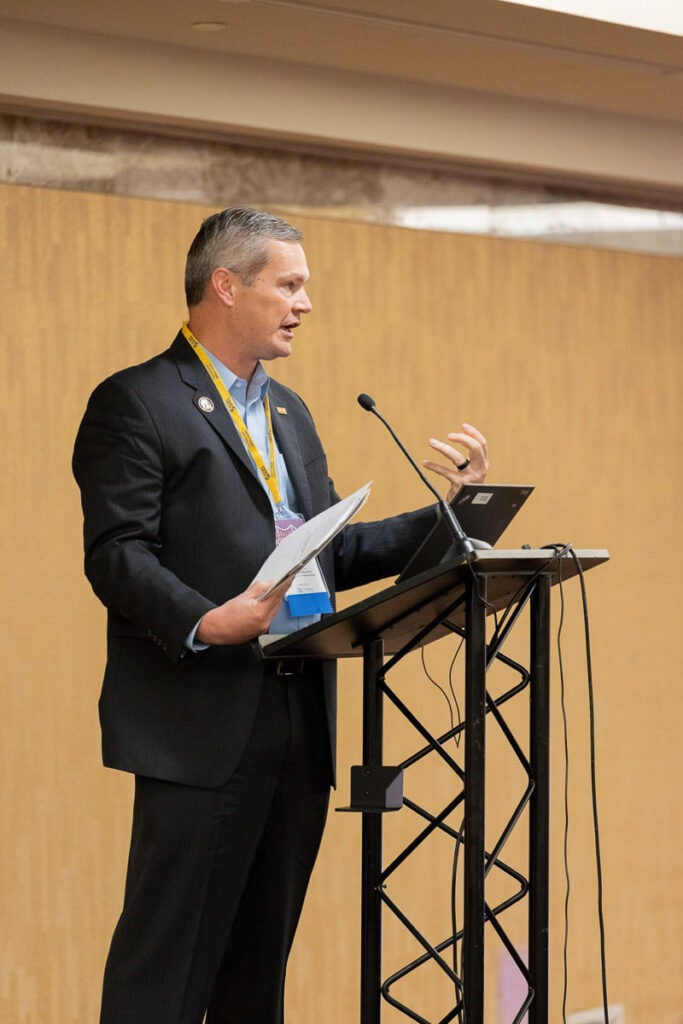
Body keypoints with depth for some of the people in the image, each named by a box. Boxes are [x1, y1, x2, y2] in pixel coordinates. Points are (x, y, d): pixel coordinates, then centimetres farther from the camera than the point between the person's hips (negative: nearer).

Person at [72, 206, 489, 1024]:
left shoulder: (288, 413, 23)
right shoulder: (136, 404, -4)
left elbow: (332, 551, 22)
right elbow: (117, 555, -12)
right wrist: (202, 623, -28)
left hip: (297, 731, 8)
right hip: (201, 732, -8)